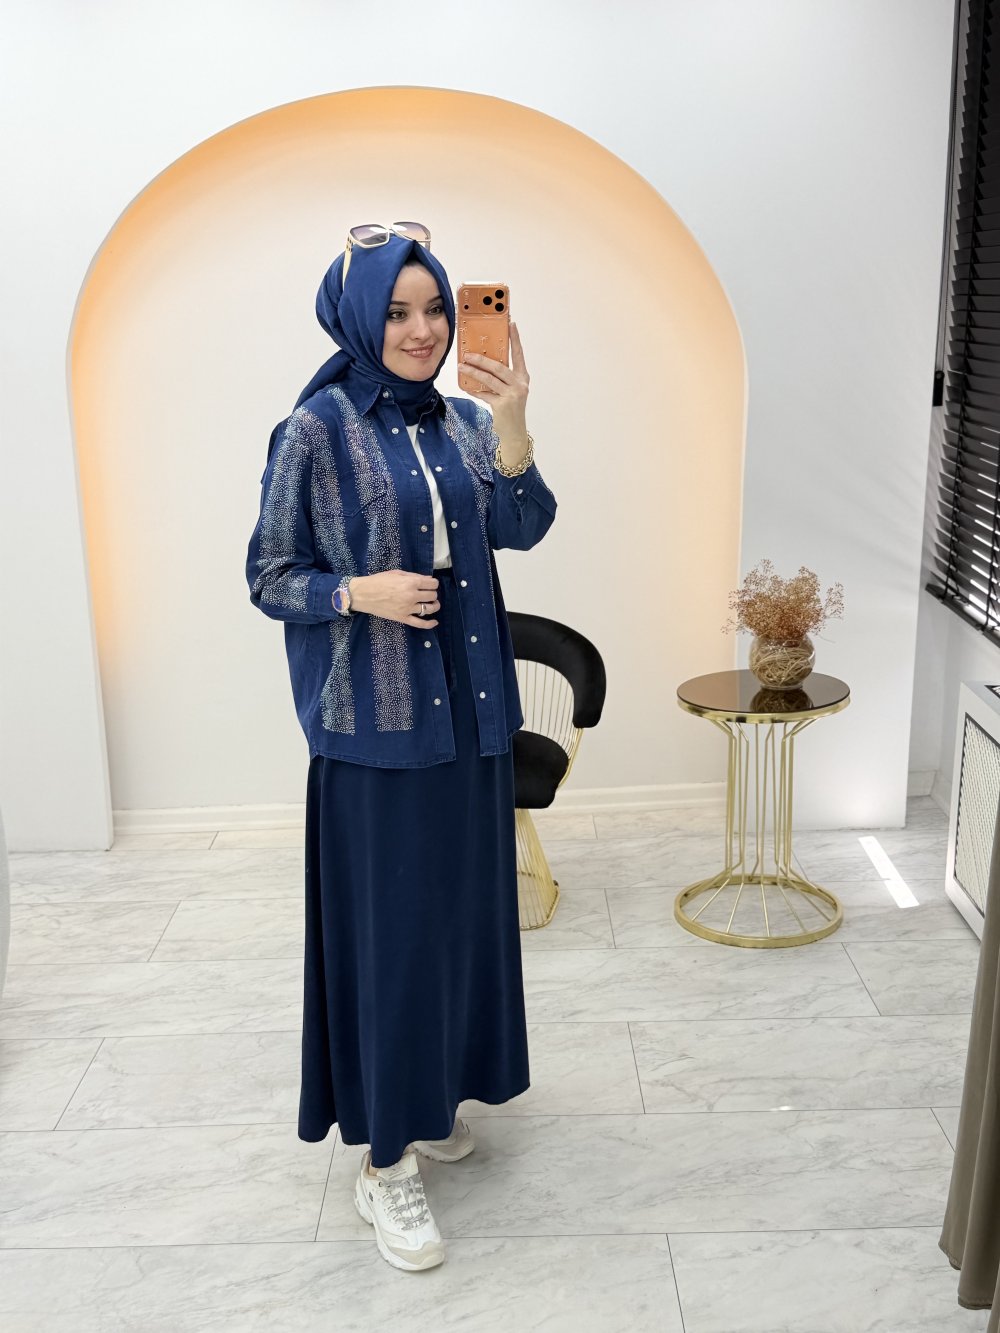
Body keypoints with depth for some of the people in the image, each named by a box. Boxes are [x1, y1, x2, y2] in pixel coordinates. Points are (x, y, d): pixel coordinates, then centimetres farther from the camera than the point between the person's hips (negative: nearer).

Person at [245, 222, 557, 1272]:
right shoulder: (316, 433, -7)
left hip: (468, 709, 6)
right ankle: (383, 1159, 14)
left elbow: (521, 527, -7)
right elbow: (268, 577, -4)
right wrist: (358, 593, -22)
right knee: (390, 925, -1)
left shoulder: (464, 424, 7)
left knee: (464, 908, 14)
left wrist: (512, 428, -22)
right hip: (373, 717, -5)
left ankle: (433, 1096, 35)